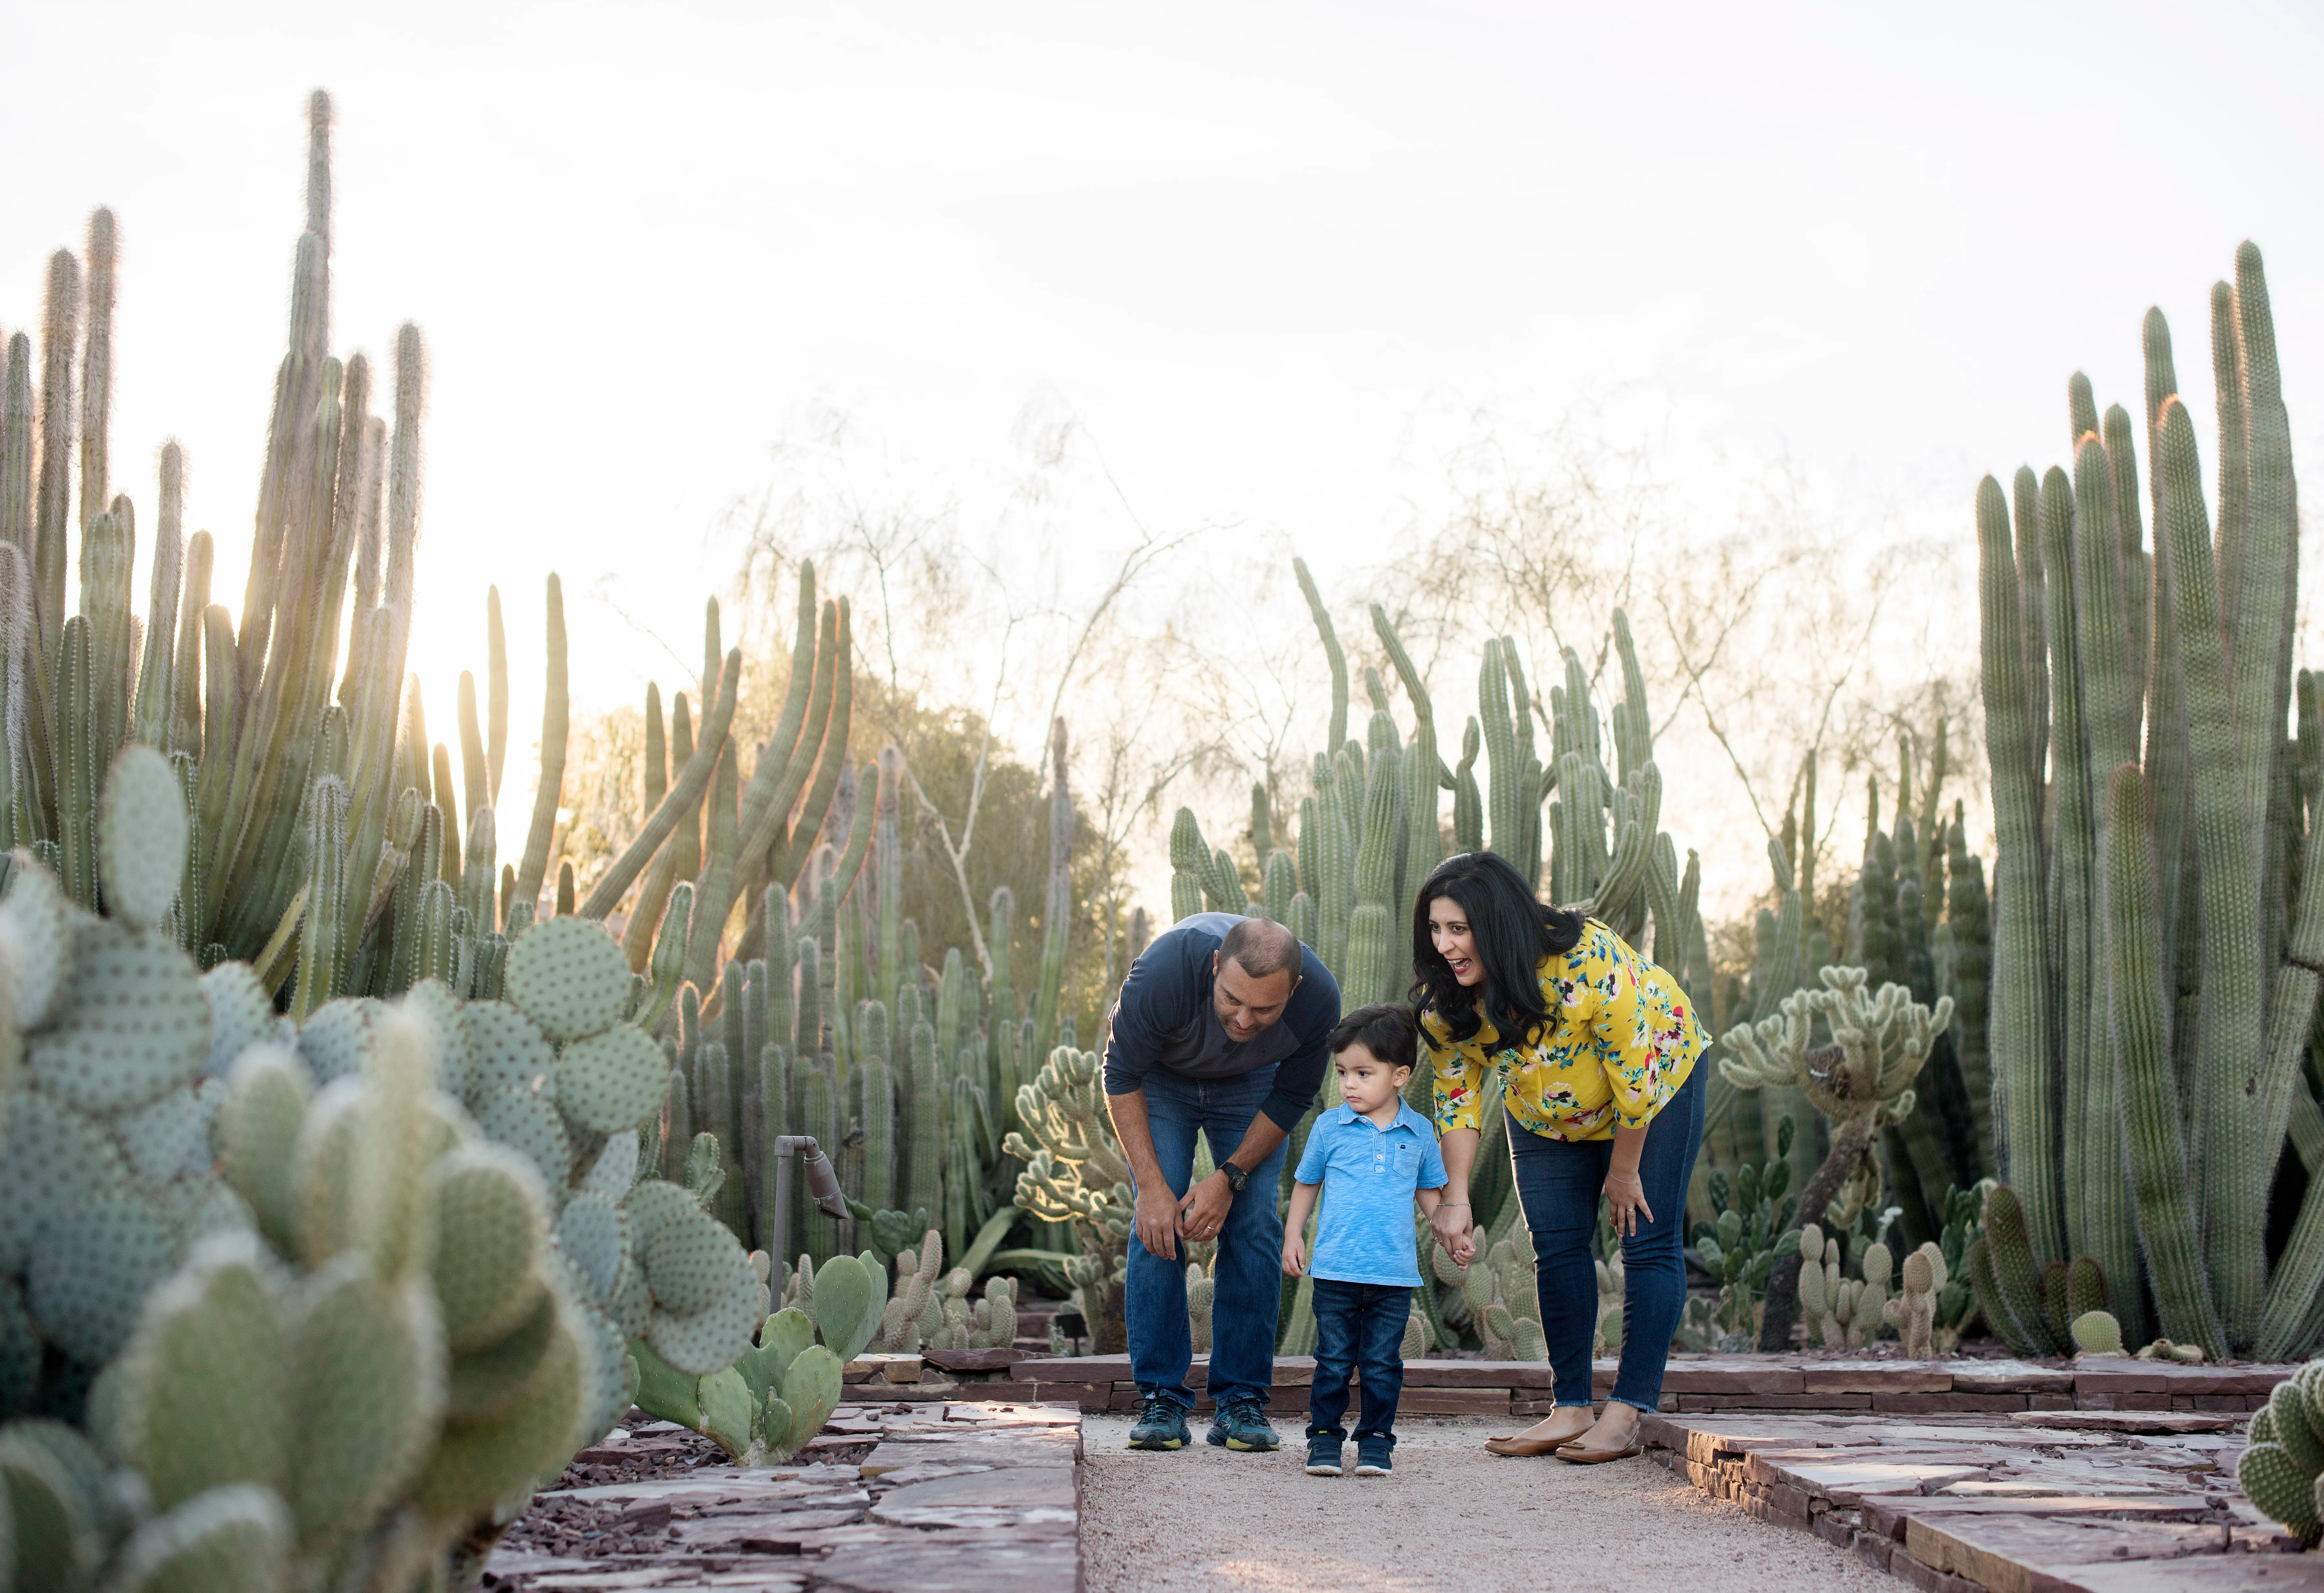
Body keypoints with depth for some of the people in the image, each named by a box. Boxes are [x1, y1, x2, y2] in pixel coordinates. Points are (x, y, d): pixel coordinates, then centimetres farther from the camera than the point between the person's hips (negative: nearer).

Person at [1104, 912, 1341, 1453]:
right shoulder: (1166, 970, -41)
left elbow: (1292, 1098, -14)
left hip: (1249, 1084, 2)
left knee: (1255, 1224, -11)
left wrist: (1230, 1178, -21)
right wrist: (1152, 1186, -29)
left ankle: (1241, 1400, -3)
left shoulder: (1319, 1000, -34)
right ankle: (1160, 1398, -7)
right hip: (1160, 1075, -1)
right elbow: (1122, 1077, -25)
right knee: (1157, 1224, -15)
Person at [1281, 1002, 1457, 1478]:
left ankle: (1376, 1439, 17)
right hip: (1335, 1272, -1)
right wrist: (1293, 1237, 5)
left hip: (1394, 1274, 1)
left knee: (1382, 1365, 6)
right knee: (1334, 1362, 3)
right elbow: (1306, 1184, 12)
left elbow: (1429, 1191, 17)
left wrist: (1452, 1235, 6)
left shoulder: (1419, 1133, 4)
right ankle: (1325, 1436, 15)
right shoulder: (1330, 1127, 1)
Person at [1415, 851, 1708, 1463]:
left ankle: (1626, 1416, -7)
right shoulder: (1444, 996, -22)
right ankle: (1571, 1411, 5)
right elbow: (1456, 1092, -11)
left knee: (1648, 1245, -9)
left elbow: (1634, 1075, -28)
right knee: (1556, 1246, -1)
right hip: (1546, 1111, 5)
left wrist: (1623, 1172, -18)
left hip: (1655, 1077, -5)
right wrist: (1455, 1198, -19)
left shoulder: (1588, 960, -38)